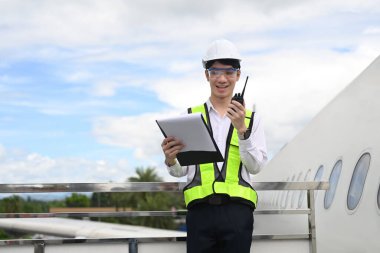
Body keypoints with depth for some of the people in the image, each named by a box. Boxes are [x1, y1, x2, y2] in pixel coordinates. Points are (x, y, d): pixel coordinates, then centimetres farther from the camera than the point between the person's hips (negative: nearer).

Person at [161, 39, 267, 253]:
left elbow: (256, 167, 0)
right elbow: (181, 171, 10)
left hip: (238, 210, 0)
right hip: (200, 209, 0)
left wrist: (241, 129, -12)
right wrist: (171, 161, -12)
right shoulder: (190, 117, 12)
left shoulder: (251, 119, 13)